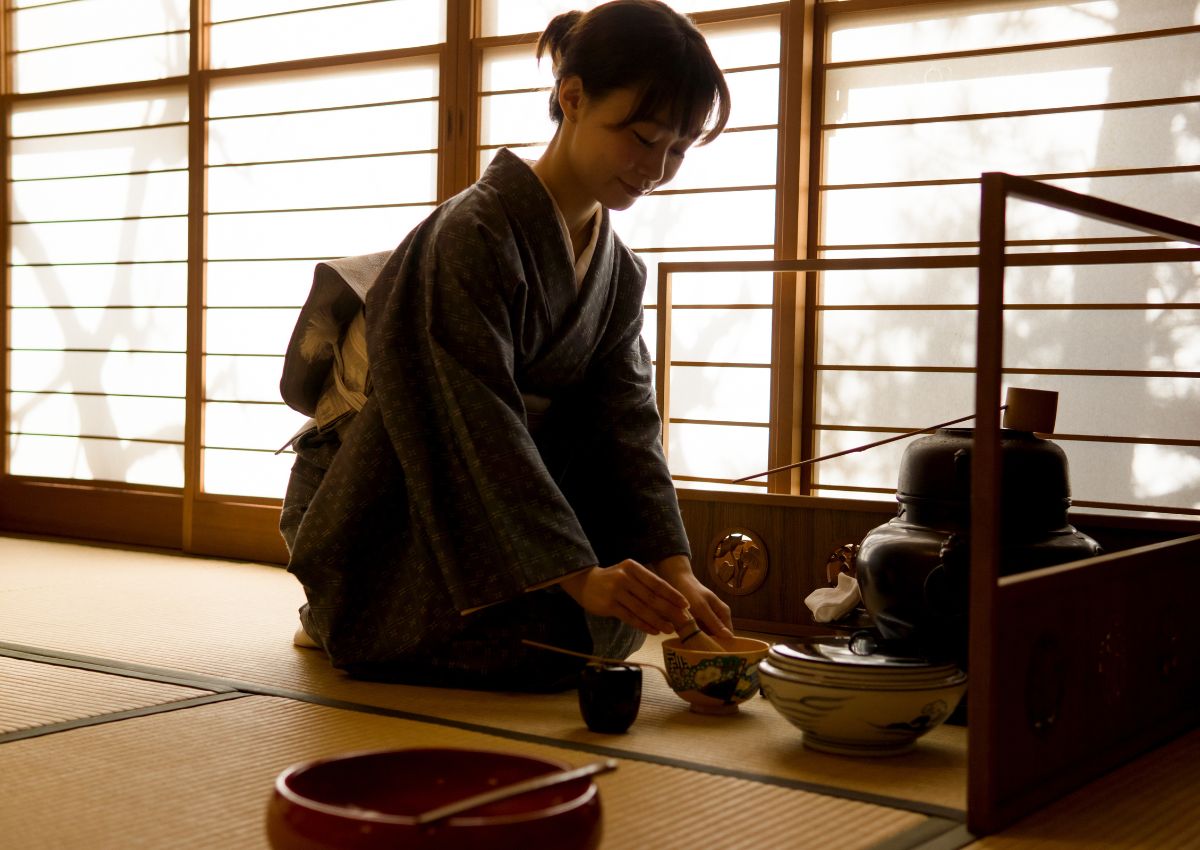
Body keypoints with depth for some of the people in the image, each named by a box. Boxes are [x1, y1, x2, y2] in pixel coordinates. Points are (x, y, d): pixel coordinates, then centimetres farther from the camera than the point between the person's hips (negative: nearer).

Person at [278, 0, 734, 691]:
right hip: (387, 525, -8)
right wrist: (578, 575, -37)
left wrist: (675, 570, -19)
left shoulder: (620, 274, 3)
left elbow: (628, 427, -5)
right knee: (547, 640, -23)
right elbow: (478, 425, -30)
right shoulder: (473, 235, -23)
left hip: (490, 502, 8)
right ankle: (338, 627, 4)